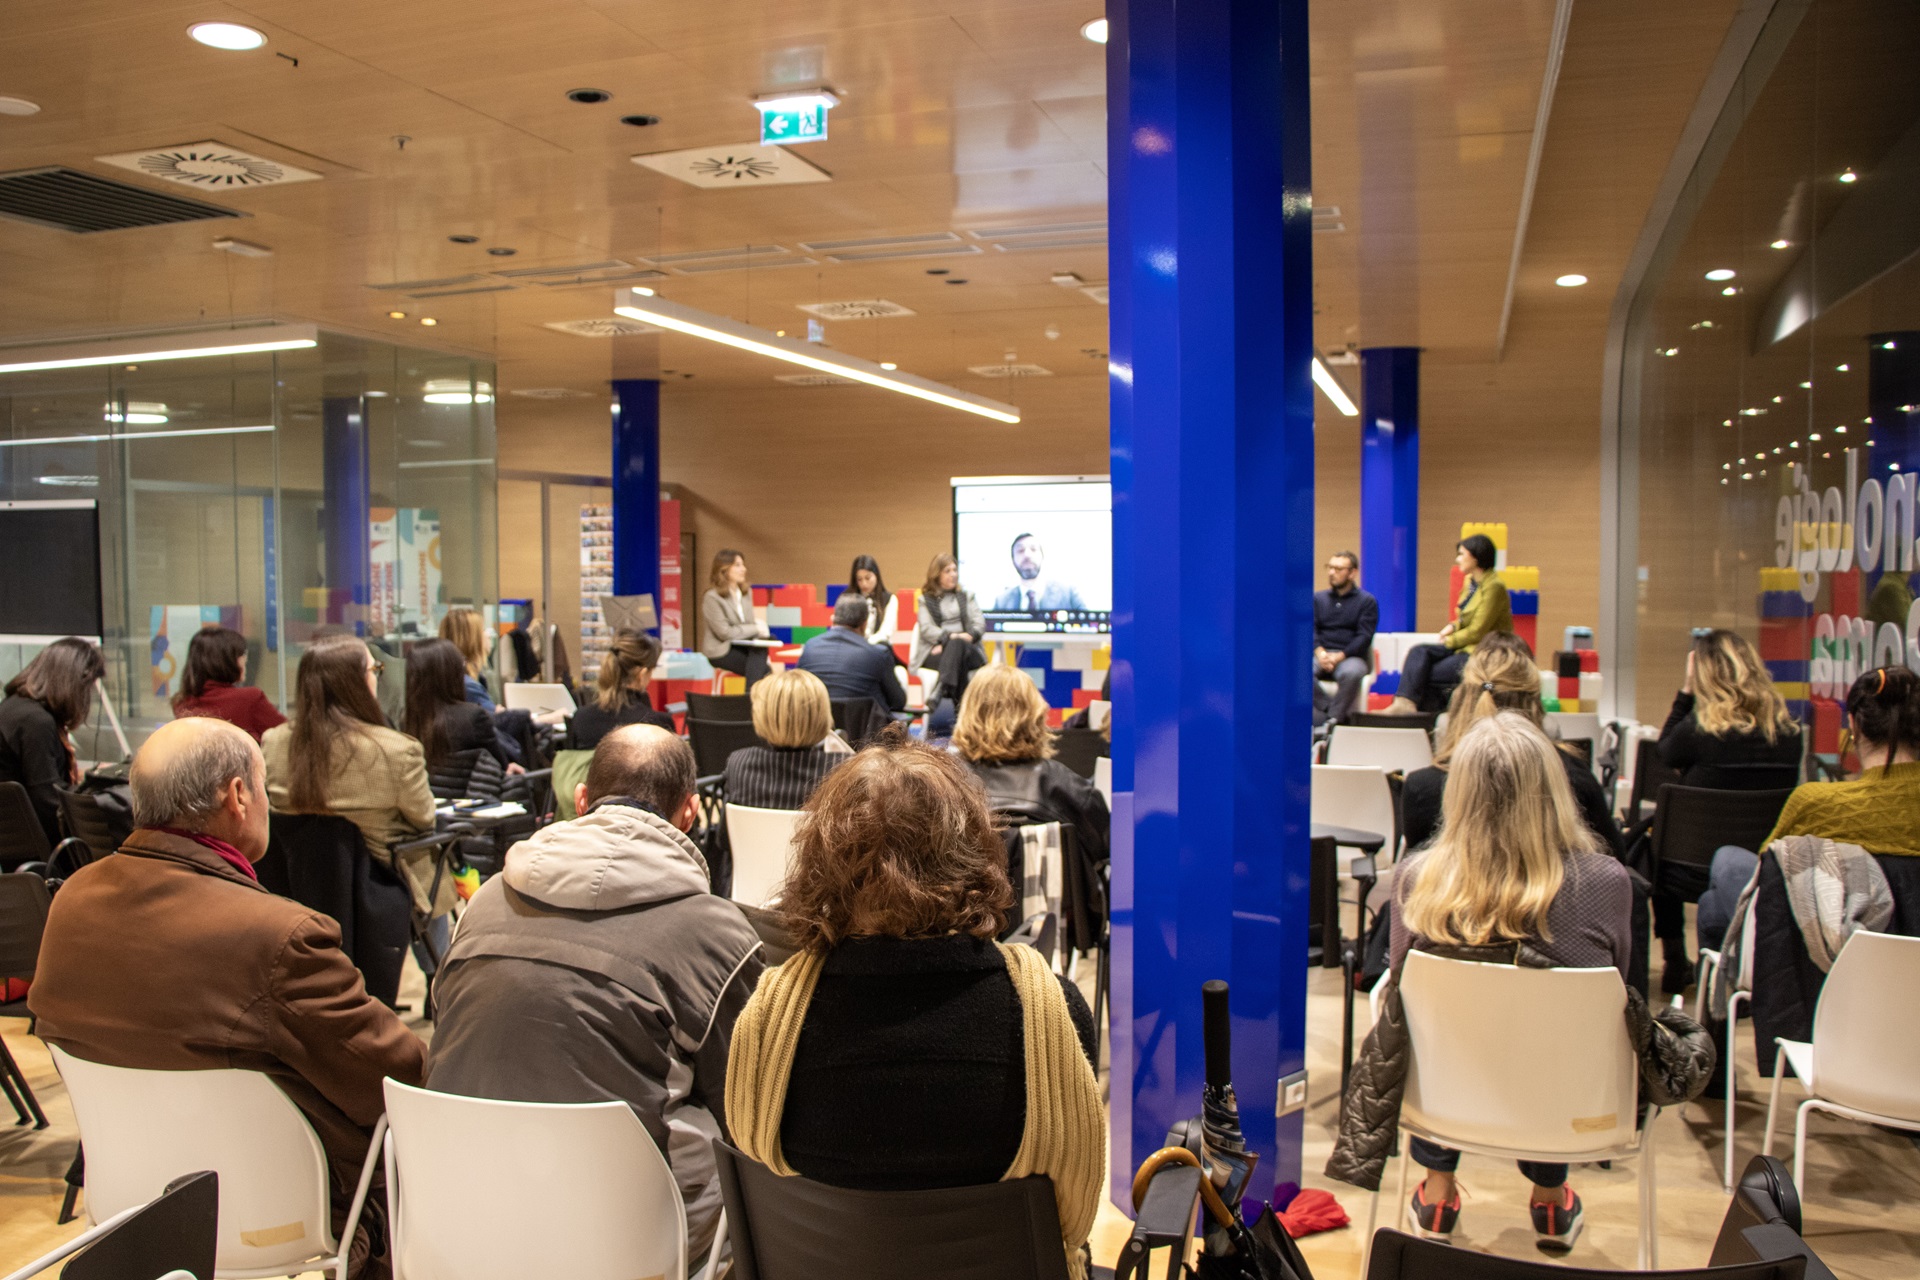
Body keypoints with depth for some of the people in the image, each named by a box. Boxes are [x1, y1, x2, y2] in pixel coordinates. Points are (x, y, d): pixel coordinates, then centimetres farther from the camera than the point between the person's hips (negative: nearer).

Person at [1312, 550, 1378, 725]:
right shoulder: (1318, 598, 20)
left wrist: (1339, 656, -16)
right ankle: (1330, 711, -27)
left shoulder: (1367, 601, 10)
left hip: (1351, 656, -2)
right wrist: (1319, 652, -13)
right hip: (1320, 655, 3)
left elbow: (1364, 636, -1)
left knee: (1351, 673, -39)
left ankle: (1334, 719, -25)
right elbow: (1310, 629, 8)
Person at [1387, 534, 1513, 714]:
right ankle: (1404, 703, -26)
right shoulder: (1470, 581, 12)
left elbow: (1478, 631, -17)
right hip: (1465, 647, 9)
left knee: (1428, 675, -17)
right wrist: (1453, 626, 0)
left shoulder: (1494, 587, -17)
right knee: (1419, 652, -13)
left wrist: (1450, 641, -7)